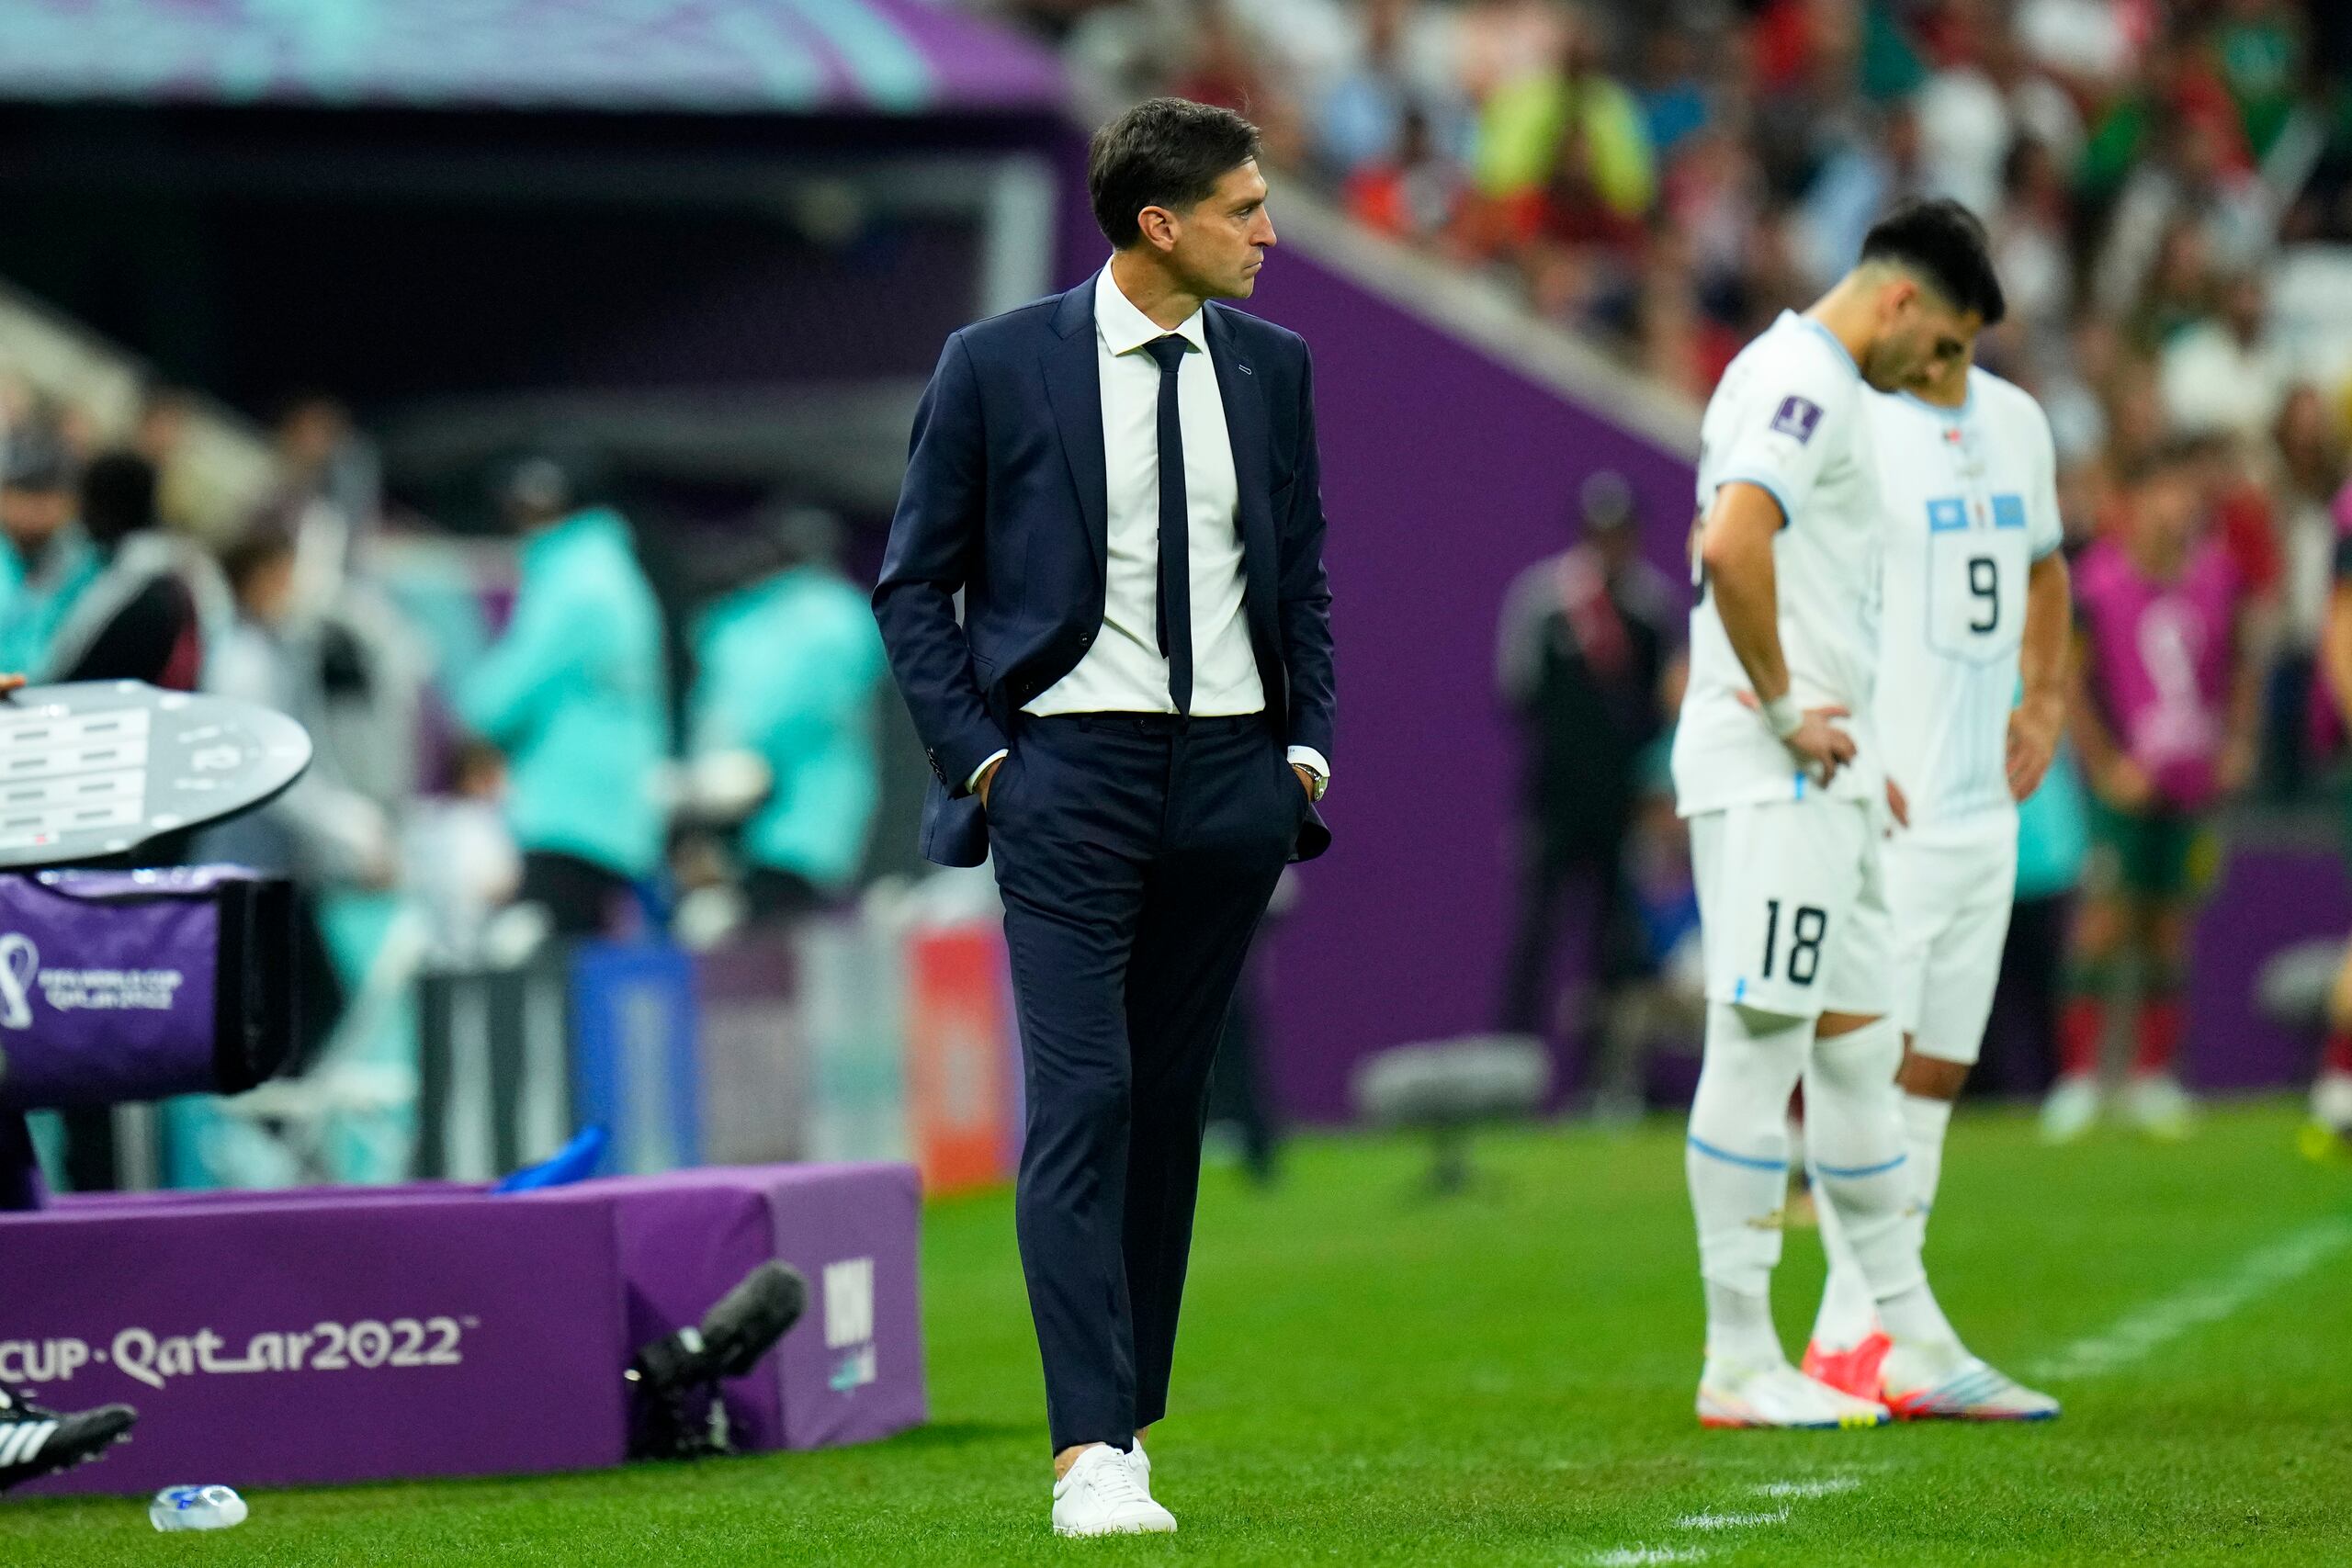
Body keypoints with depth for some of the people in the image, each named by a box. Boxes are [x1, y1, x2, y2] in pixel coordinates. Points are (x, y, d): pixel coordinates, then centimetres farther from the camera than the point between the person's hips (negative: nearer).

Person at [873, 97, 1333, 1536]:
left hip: (1233, 772, 4)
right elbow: (915, 582, 2)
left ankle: (1133, 1410, 17)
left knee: (1172, 1100, 9)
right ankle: (1093, 1454, -18)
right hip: (1071, 768, -4)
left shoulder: (1270, 368, 9)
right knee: (1083, 1094, -13)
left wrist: (1310, 745, 8)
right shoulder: (999, 366, -3)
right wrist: (978, 756, -5)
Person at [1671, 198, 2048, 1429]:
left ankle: (1914, 1345, 19)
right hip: (1772, 774, -11)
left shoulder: (1791, 376, 19)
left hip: (1818, 772, 11)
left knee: (1857, 1047, 13)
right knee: (1759, 1050, -7)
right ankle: (1739, 1363, -5)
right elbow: (1732, 546, -28)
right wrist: (1786, 711, -19)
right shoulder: (1807, 384, -13)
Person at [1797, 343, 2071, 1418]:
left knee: (1935, 1075, 8)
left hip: (1983, 805, 8)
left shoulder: (2016, 422, 13)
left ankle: (1864, 1337, 12)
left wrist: (2045, 702, 16)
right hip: (1877, 810, -8)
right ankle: (1857, 1337, -9)